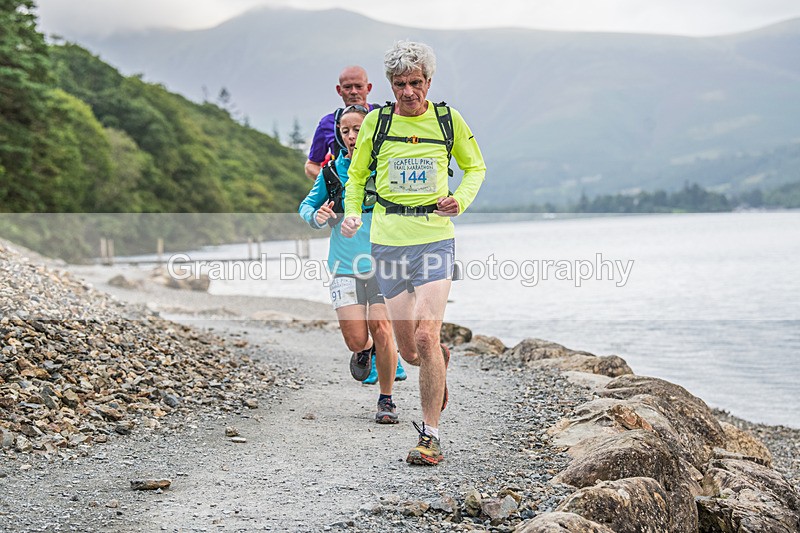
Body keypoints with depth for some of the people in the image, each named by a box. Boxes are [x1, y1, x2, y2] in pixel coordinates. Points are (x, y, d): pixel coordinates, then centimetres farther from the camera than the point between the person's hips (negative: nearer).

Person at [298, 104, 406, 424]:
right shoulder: (332, 169, 4)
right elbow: (306, 206, 15)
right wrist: (317, 216, -8)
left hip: (383, 263, -1)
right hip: (345, 266, 1)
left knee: (381, 330, -12)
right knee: (356, 340, -7)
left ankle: (386, 399, 8)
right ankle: (366, 349, 32)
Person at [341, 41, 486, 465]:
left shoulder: (448, 120, 2)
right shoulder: (376, 121, 3)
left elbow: (475, 167, 17)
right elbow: (357, 174, 17)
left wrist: (462, 200, -3)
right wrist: (352, 212, -1)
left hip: (435, 236, -2)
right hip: (388, 239, 2)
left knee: (426, 337, -15)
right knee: (408, 350, 4)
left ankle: (430, 435, -4)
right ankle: (441, 360, 42)